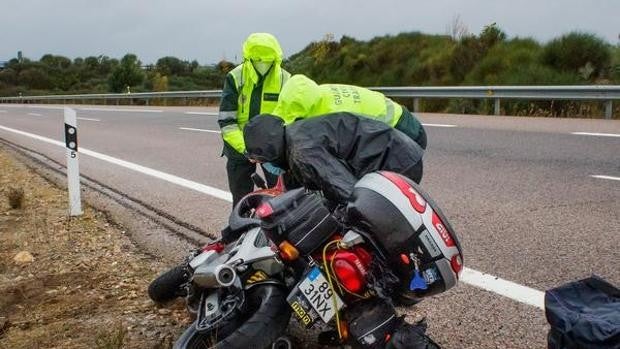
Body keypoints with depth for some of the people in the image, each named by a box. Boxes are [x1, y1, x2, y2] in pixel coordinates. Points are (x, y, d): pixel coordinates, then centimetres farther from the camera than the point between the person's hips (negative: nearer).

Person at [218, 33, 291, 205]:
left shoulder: (285, 79, -4)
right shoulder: (235, 78, -7)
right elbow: (226, 120, -11)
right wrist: (244, 147, -23)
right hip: (240, 148, 0)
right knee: (241, 200, 11)